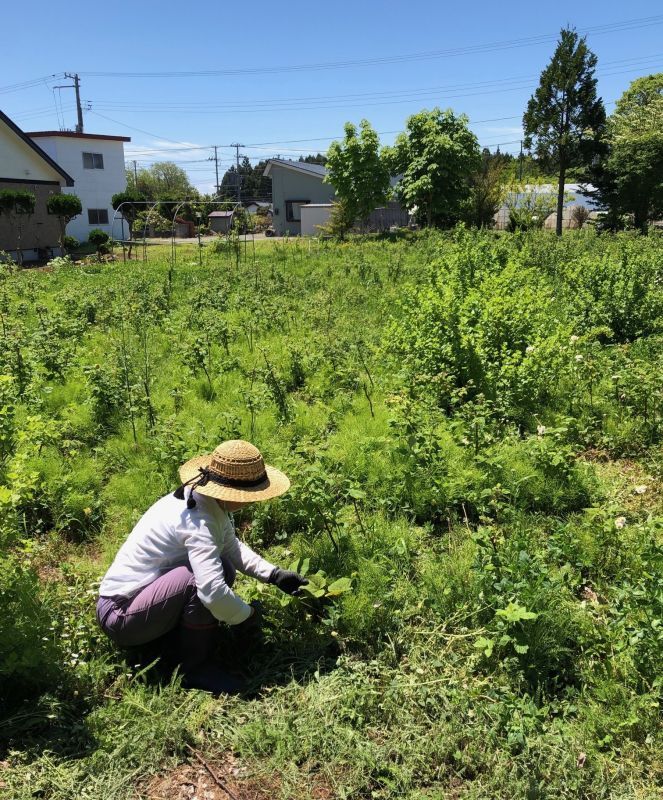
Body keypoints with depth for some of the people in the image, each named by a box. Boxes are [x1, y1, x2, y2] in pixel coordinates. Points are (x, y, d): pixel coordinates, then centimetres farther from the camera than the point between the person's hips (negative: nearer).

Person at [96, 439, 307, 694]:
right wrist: (247, 616, -18)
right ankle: (194, 668, -9)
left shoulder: (208, 501, -1)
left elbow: (232, 548, 12)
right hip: (120, 615, -9)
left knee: (222, 567, 2)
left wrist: (275, 575, 1)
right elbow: (212, 591, -38)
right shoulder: (197, 520, -29)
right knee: (203, 576, -27)